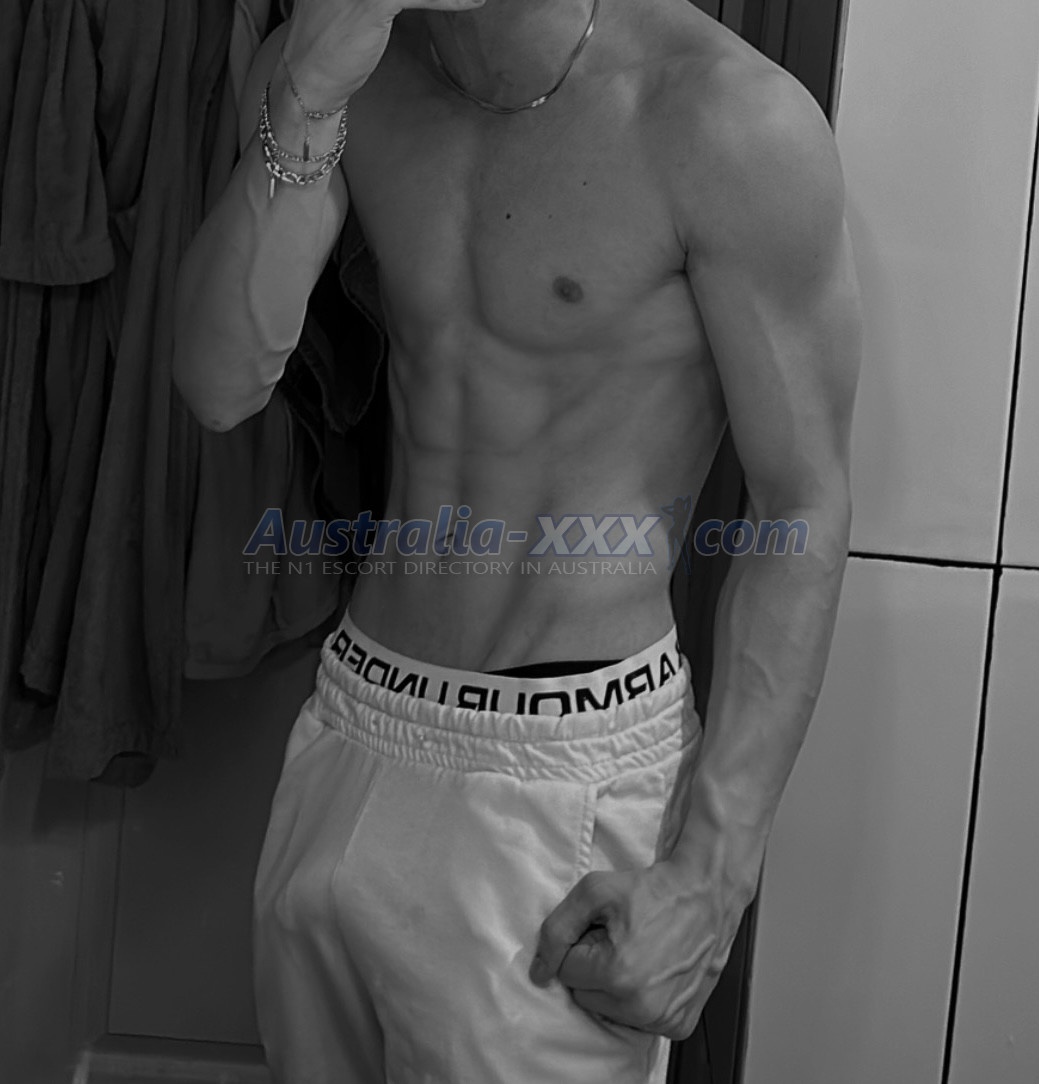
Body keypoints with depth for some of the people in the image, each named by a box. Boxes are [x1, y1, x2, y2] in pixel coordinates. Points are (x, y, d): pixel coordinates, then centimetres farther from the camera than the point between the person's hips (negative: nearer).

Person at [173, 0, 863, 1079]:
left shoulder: (733, 121, -18)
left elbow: (804, 505, -13)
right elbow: (220, 384, -7)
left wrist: (712, 875, -16)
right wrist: (309, 96, -20)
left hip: (565, 781, -5)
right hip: (349, 732, 6)